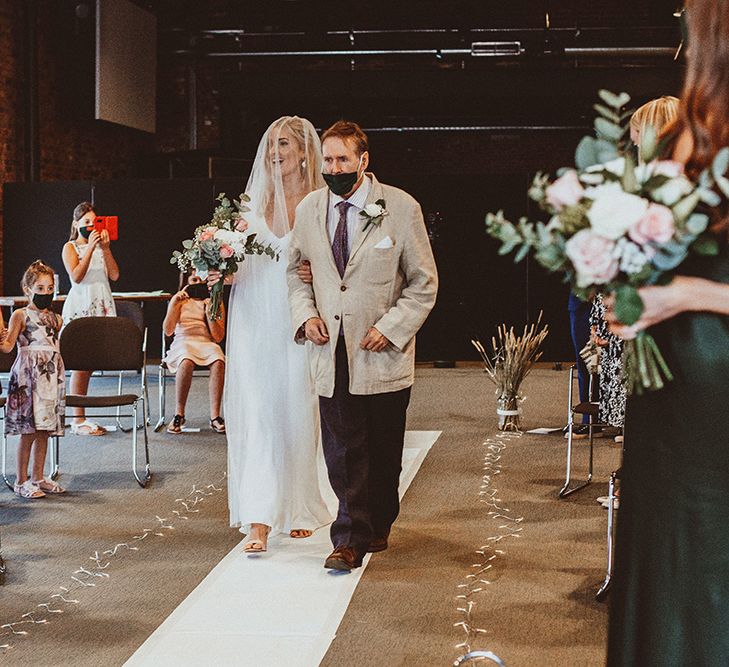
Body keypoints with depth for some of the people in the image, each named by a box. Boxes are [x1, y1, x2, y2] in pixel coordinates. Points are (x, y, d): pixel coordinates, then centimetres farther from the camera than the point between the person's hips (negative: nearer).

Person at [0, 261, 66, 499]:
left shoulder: (55, 318, 13)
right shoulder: (21, 315, -4)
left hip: (51, 376, 6)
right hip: (28, 376, -6)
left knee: (45, 430, 9)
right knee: (28, 431, -5)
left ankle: (38, 478, 20)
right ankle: (21, 482, 4)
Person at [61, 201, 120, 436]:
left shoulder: (101, 246, 14)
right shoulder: (70, 247, 1)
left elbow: (114, 275, 4)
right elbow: (76, 276, -13)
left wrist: (105, 248, -5)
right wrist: (90, 248, -16)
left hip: (102, 305, 5)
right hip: (80, 306, -5)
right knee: (80, 365, -5)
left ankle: (81, 418, 8)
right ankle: (78, 420, -2)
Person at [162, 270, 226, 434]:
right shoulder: (179, 301, 15)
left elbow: (218, 337, 4)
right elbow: (167, 331, 1)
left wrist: (209, 312, -8)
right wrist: (174, 304, -7)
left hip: (207, 343, 1)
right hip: (183, 342, -1)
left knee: (218, 362, -36)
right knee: (186, 362, -39)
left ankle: (215, 416, -34)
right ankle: (179, 414, -30)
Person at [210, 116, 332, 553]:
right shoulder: (256, 202, 10)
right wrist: (220, 272, -3)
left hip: (295, 325, -2)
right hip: (254, 323, 3)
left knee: (296, 414, 4)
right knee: (255, 415, -5)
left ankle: (300, 510, 22)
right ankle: (259, 521, -6)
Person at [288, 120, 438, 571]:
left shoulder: (402, 208, -5)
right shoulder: (309, 209, 6)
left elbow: (424, 283, -1)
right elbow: (296, 269, 19)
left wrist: (390, 327, -12)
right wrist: (306, 314, 1)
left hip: (382, 351, -2)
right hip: (331, 351, 2)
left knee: (383, 451, 11)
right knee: (342, 451, -4)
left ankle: (377, 525, 30)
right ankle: (351, 537, 2)